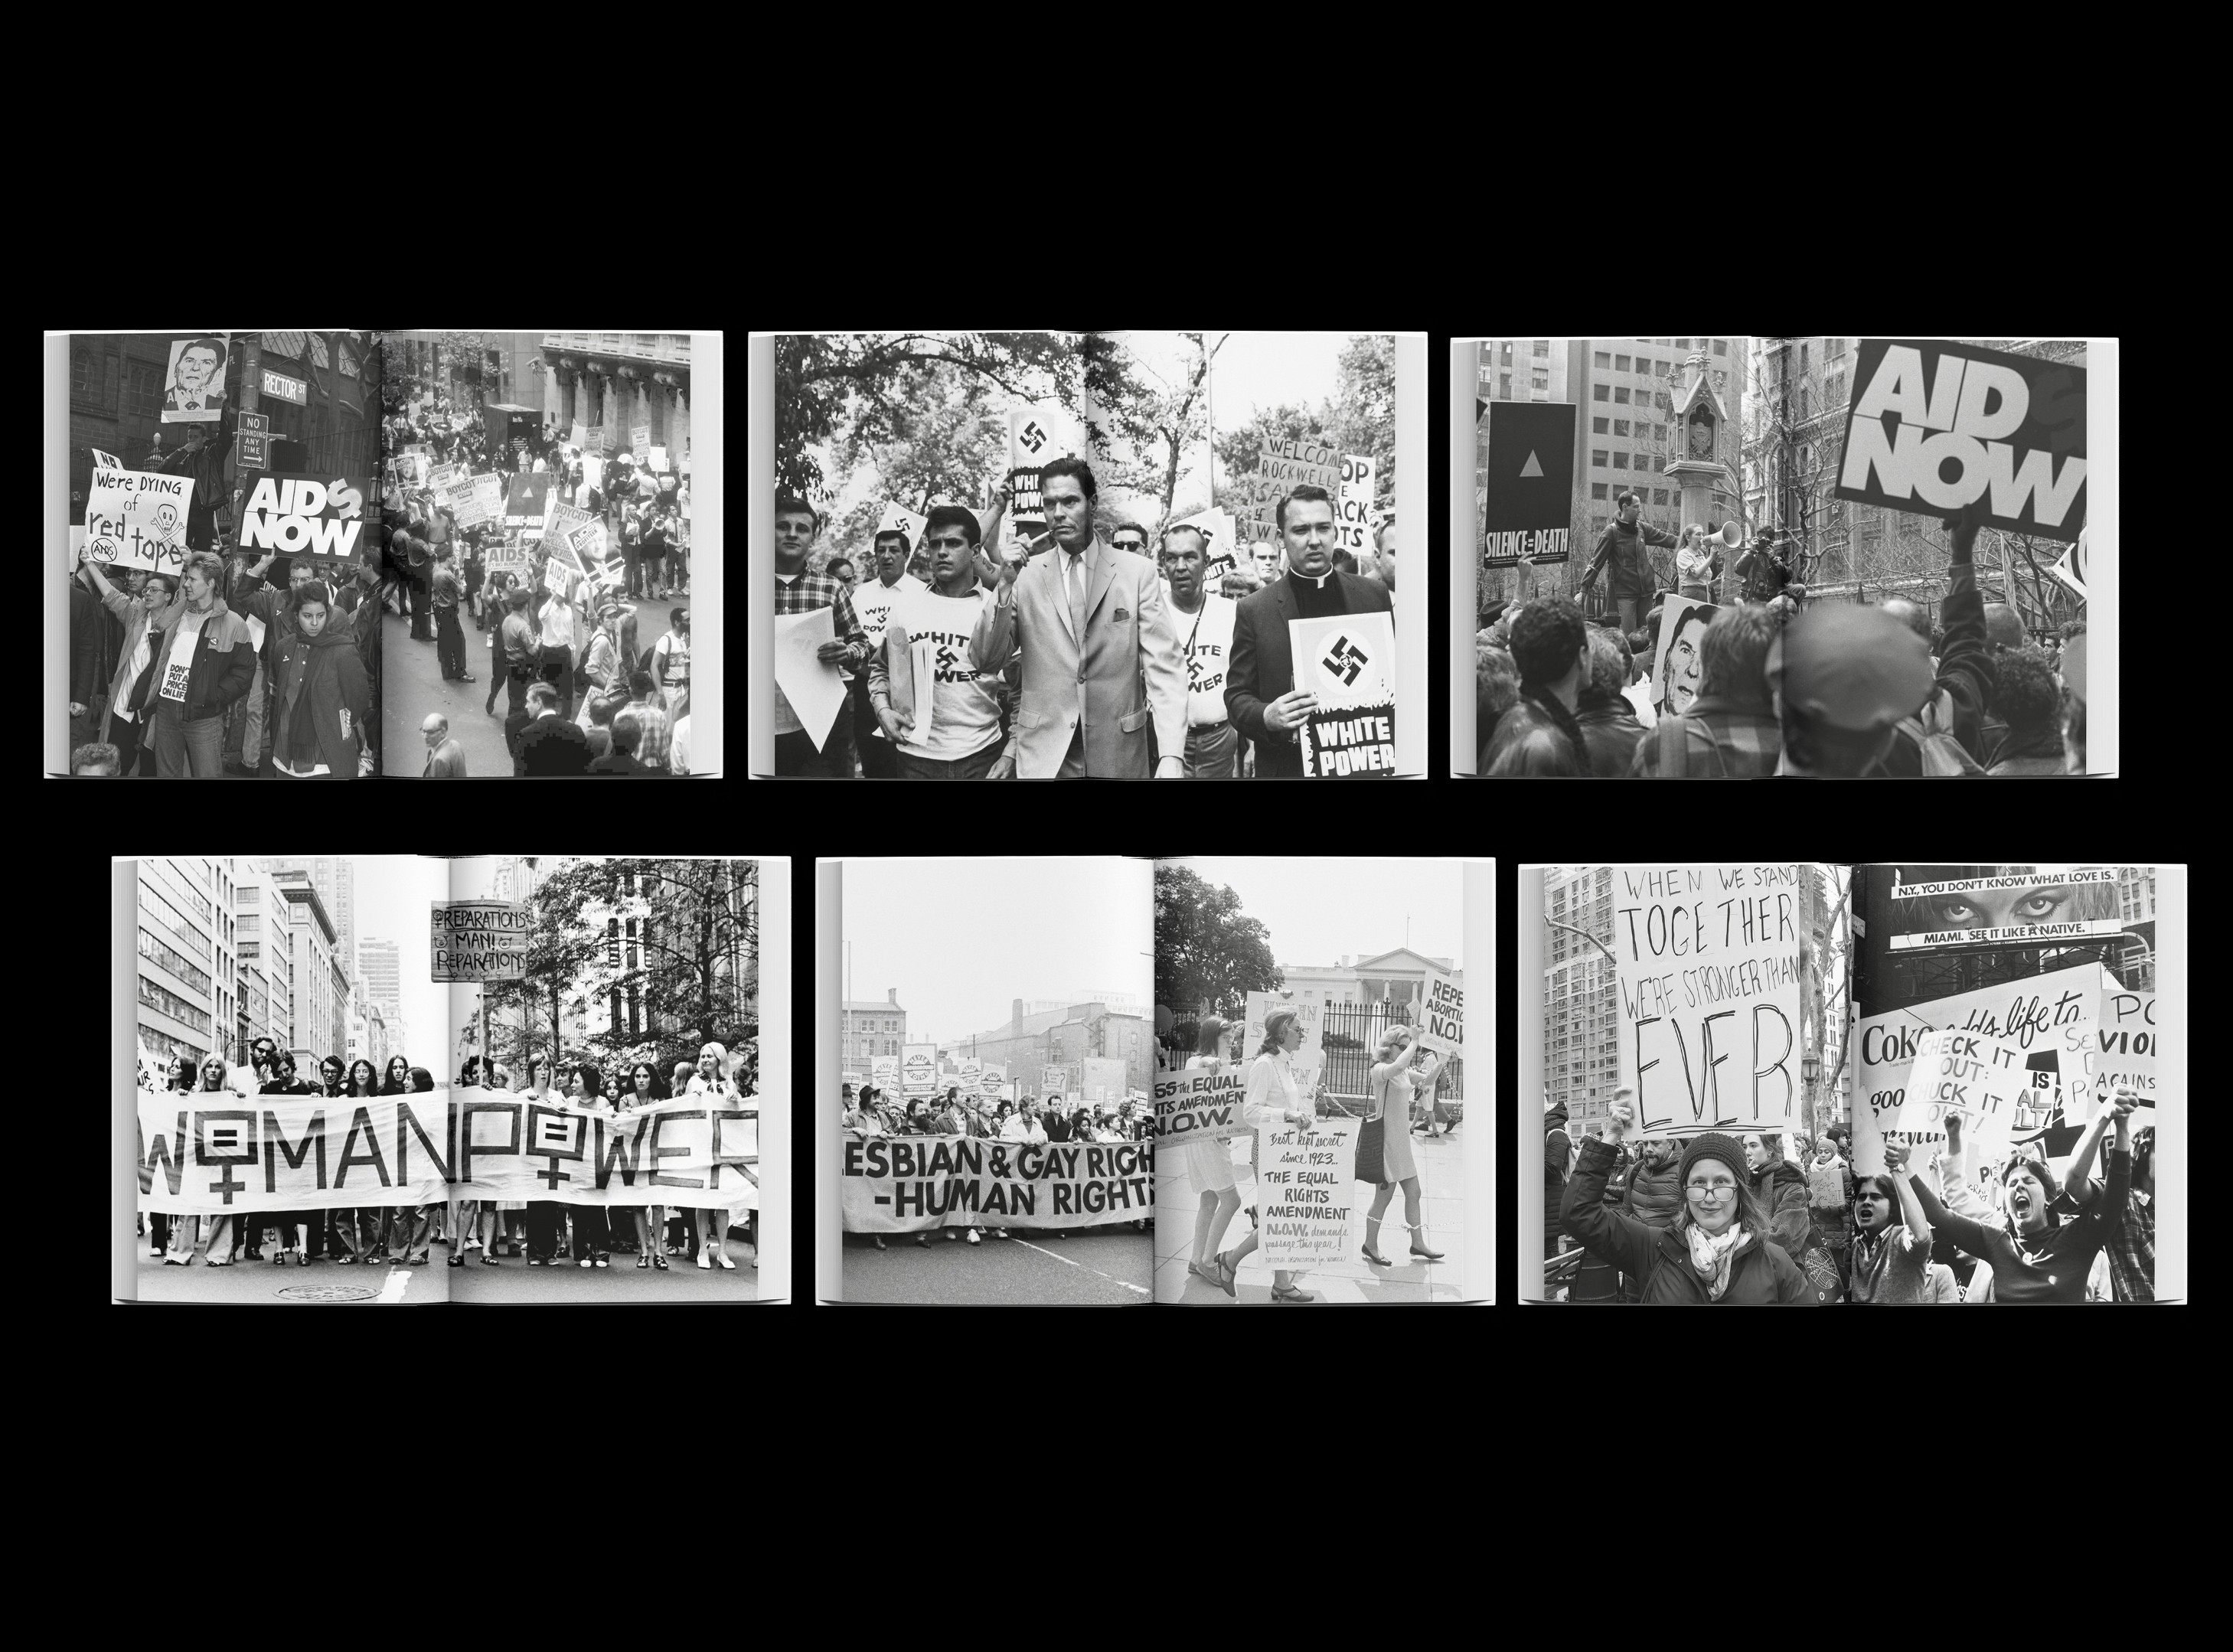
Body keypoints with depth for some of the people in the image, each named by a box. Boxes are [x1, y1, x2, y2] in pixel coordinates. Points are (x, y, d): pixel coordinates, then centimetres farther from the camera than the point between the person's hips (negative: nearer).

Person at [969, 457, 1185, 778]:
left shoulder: (1137, 572, -1)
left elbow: (1163, 667, -6)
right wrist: (1004, 588, -13)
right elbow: (985, 662, 1)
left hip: (1118, 756, 0)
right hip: (1044, 758, 0)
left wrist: (1170, 757, -19)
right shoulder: (1026, 575, 3)